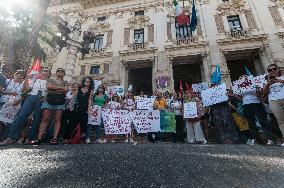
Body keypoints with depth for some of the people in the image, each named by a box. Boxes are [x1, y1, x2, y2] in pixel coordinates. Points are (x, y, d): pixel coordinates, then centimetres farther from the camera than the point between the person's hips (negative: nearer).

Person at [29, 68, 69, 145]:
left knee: (57, 120, -5)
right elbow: (48, 86, -5)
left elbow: (66, 89, -4)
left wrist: (53, 88, -4)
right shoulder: (50, 80, 17)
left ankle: (55, 138, -6)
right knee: (45, 119, -5)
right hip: (49, 101, 0)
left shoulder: (65, 82, 17)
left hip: (60, 103, 0)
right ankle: (39, 138, -5)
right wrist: (60, 87, -5)